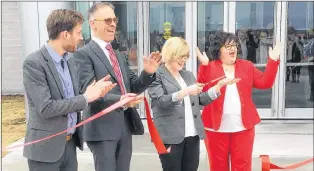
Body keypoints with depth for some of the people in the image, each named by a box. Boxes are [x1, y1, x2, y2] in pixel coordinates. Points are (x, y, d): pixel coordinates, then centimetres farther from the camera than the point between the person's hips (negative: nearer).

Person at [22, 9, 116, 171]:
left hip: (70, 143, 7)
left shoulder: (68, 63, 9)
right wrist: (85, 98, -16)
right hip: (46, 146, -7)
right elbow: (46, 108, -22)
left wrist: (93, 93, -7)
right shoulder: (34, 63, -16)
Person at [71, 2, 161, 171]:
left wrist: (148, 73, -6)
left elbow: (133, 87, 13)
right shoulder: (83, 54, -8)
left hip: (126, 125, 7)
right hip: (102, 127, -7)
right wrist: (119, 100, -33)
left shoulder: (119, 55, 17)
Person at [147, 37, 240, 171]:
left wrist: (220, 85, 5)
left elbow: (201, 99, 15)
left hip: (192, 134, 6)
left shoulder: (188, 75, 18)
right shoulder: (157, 75, -3)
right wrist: (186, 91, -24)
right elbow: (161, 101, -15)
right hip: (171, 136, -6)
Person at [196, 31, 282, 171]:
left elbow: (265, 83, 4)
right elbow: (201, 89, -15)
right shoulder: (209, 68, -1)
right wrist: (204, 66, -24)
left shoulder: (247, 66, 10)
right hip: (217, 126, -2)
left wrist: (273, 61, -4)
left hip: (243, 126, 2)